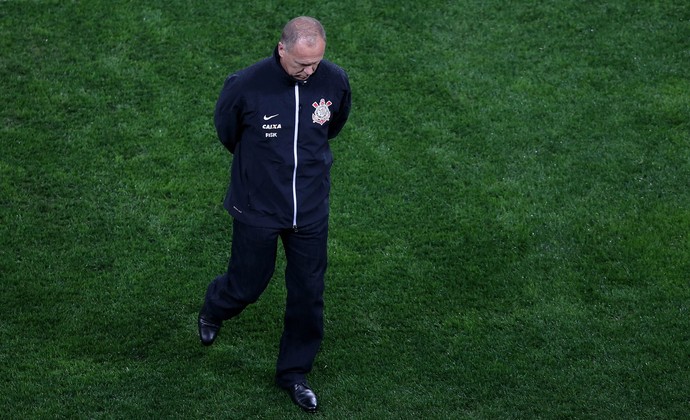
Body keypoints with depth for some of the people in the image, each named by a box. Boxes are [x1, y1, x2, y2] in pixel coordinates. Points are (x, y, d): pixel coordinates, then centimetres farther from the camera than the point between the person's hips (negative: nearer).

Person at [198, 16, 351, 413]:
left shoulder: (335, 81, -14)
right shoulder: (247, 85, -23)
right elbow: (226, 129, -1)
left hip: (311, 210, 3)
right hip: (257, 209, -3)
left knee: (308, 294, 11)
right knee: (247, 286, 13)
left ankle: (295, 371, 32)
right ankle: (213, 310, 50)